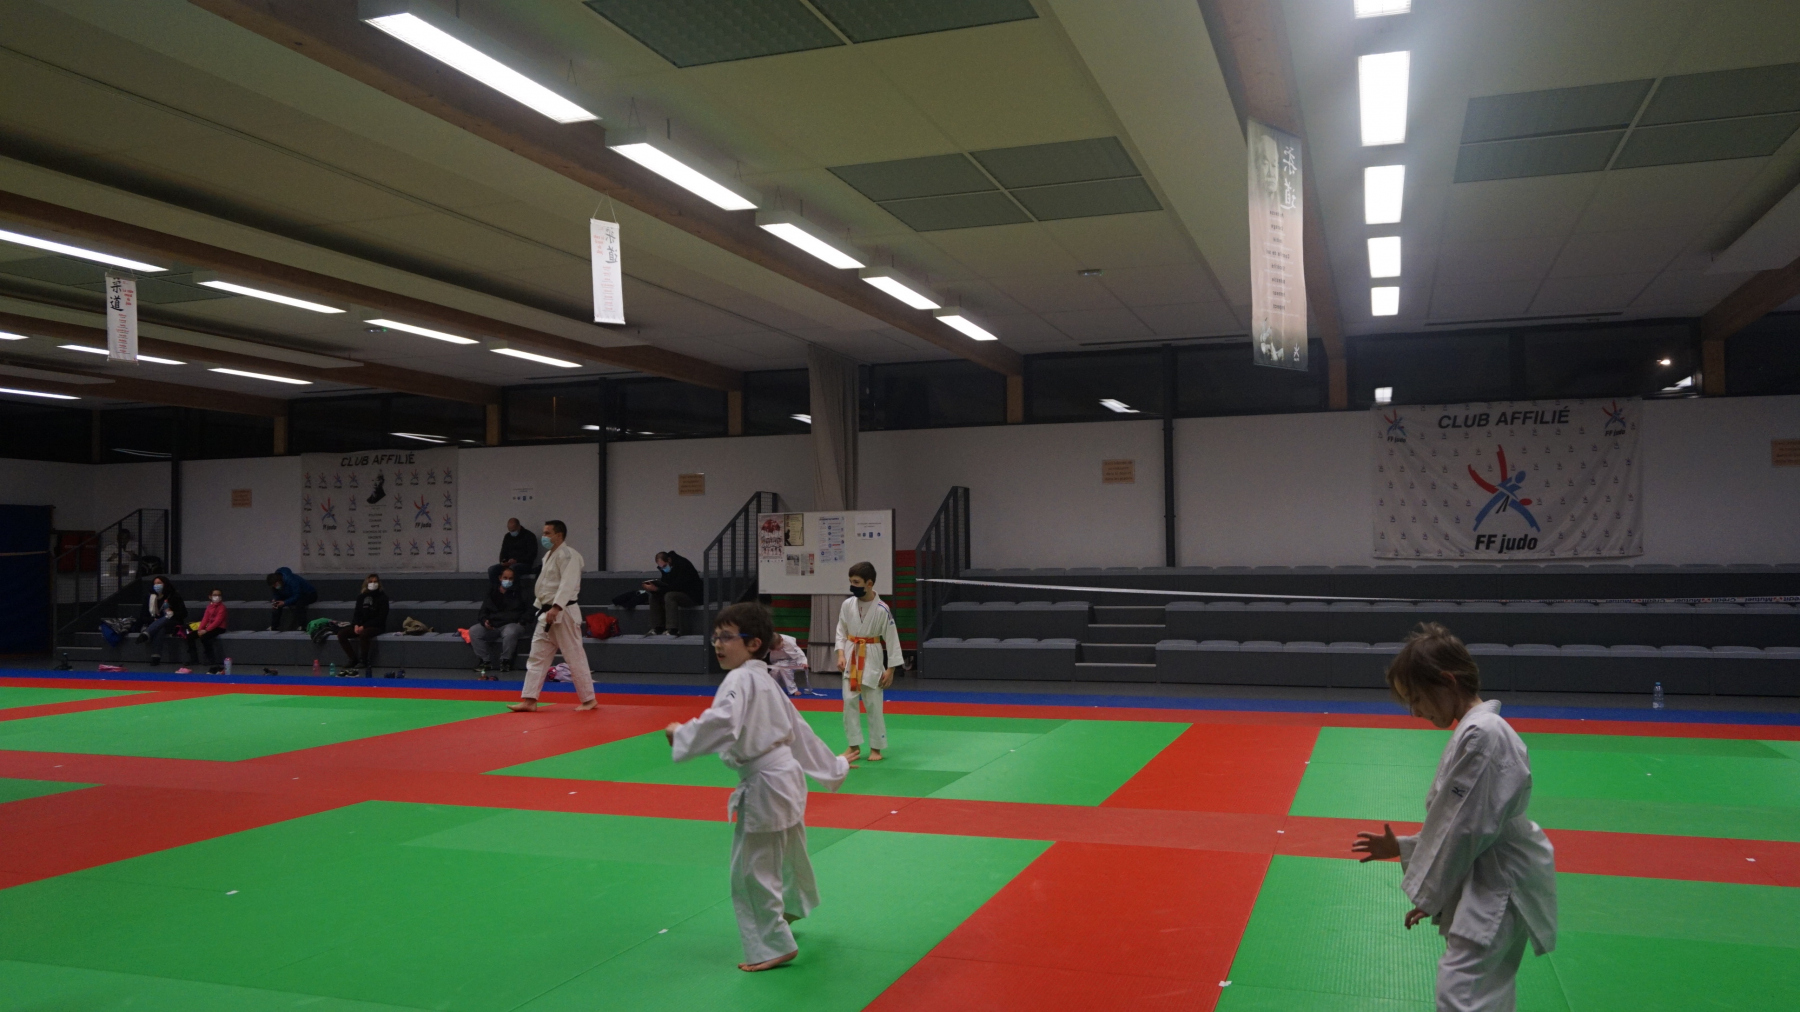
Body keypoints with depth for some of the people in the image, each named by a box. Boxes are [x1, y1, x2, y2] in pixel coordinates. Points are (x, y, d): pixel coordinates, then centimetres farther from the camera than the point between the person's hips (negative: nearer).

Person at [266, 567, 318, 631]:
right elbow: (277, 596, 1)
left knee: (299, 603, -39)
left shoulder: (291, 581, -33)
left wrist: (284, 603, -38)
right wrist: (275, 601, -21)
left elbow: (297, 596, -33)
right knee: (277, 604, -7)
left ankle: (301, 627, -37)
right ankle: (274, 627, -3)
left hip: (309, 594, -8)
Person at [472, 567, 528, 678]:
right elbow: (483, 611, 15)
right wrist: (484, 620, -7)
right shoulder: (492, 593, 15)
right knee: (473, 631, -21)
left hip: (511, 624, -4)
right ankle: (486, 660, -11)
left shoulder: (517, 593, 6)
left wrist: (521, 621, -14)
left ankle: (505, 660, -14)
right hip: (492, 626, 4)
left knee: (510, 633, -40)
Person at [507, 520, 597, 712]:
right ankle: (529, 700, 10)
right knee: (537, 657, 8)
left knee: (575, 657, -3)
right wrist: (543, 608, 20)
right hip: (547, 614, 10)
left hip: (563, 614, -10)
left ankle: (589, 699, 7)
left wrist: (556, 608, -35)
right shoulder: (549, 555, 16)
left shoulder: (567, 555, -15)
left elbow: (568, 584, -26)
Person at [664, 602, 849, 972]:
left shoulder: (739, 680, -18)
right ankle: (792, 906, 55)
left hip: (763, 785, -10)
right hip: (786, 775, 10)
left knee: (751, 870, 2)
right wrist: (832, 767, 28)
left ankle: (773, 945, 13)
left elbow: (721, 724, -36)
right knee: (786, 854, 31)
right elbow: (799, 730, 19)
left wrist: (680, 734, -21)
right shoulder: (766, 681, 12)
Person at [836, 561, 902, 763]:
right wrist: (841, 655, -5)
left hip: (872, 659, -4)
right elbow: (841, 632, 8)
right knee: (849, 702, 4)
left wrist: (890, 670, -8)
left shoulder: (881, 609, -14)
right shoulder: (847, 605, -3)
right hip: (851, 658, 4)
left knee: (873, 705, 2)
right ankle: (854, 746, 14)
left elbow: (892, 639, -9)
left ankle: (876, 747, 15)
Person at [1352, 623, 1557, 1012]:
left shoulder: (1480, 735, -22)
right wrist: (1402, 847, 14)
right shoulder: (1480, 728, 10)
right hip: (1494, 881, 11)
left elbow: (1467, 828, -20)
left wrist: (1429, 895, -10)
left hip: (1499, 888, -11)